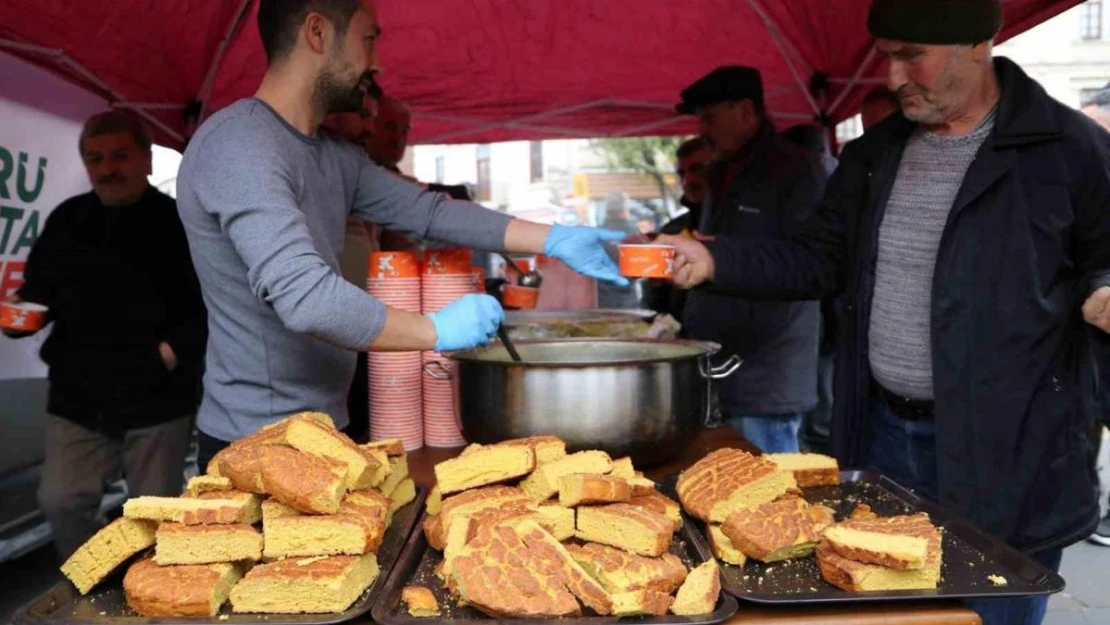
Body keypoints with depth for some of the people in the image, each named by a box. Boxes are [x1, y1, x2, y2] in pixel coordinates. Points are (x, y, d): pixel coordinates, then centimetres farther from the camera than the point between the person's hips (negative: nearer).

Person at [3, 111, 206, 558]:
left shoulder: (178, 222, -5)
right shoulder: (66, 221, 8)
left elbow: (211, 306, -8)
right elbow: (38, 291, 17)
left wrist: (169, 355, -17)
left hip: (159, 398, -4)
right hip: (78, 396, 5)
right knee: (60, 501, 6)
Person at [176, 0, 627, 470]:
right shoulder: (239, 144, -21)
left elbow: (430, 211, 10)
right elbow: (305, 297, -30)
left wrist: (554, 240, 7)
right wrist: (437, 332, -21)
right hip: (258, 443, -8)